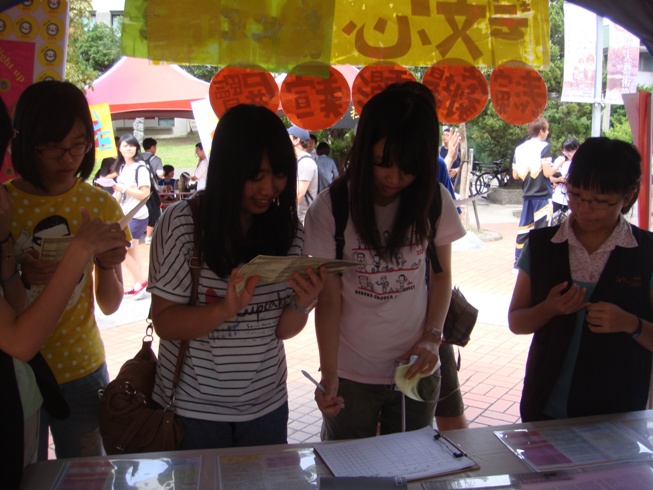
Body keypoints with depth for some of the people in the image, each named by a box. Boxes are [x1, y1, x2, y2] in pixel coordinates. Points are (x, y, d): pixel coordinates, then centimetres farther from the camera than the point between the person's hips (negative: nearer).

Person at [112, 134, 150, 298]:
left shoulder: (140, 168, -12)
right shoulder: (122, 168, 12)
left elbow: (145, 193, -18)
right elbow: (121, 192, 16)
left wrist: (123, 189, -21)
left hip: (137, 216, -8)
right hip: (125, 215, 8)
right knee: (131, 251, 10)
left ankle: (141, 280, 3)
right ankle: (138, 284, 17)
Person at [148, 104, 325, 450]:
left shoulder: (289, 228, -3)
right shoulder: (182, 222, -14)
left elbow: (282, 329, 0)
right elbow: (165, 323, -14)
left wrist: (302, 303, -21)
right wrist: (225, 309, -30)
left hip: (266, 405, 4)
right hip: (193, 408, -3)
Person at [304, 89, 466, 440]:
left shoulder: (435, 202, -6)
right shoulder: (330, 210, -14)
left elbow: (441, 275, 6)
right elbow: (329, 300, -10)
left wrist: (432, 337, -7)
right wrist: (329, 375, -18)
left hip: (416, 371, 2)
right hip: (351, 376, -1)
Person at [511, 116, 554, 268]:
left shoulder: (519, 148, 9)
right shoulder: (544, 146, -9)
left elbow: (515, 175, 9)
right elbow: (547, 172, -17)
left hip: (527, 194, 6)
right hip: (543, 194, -6)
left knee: (524, 228, 12)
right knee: (541, 229, -1)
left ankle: (518, 263, 17)